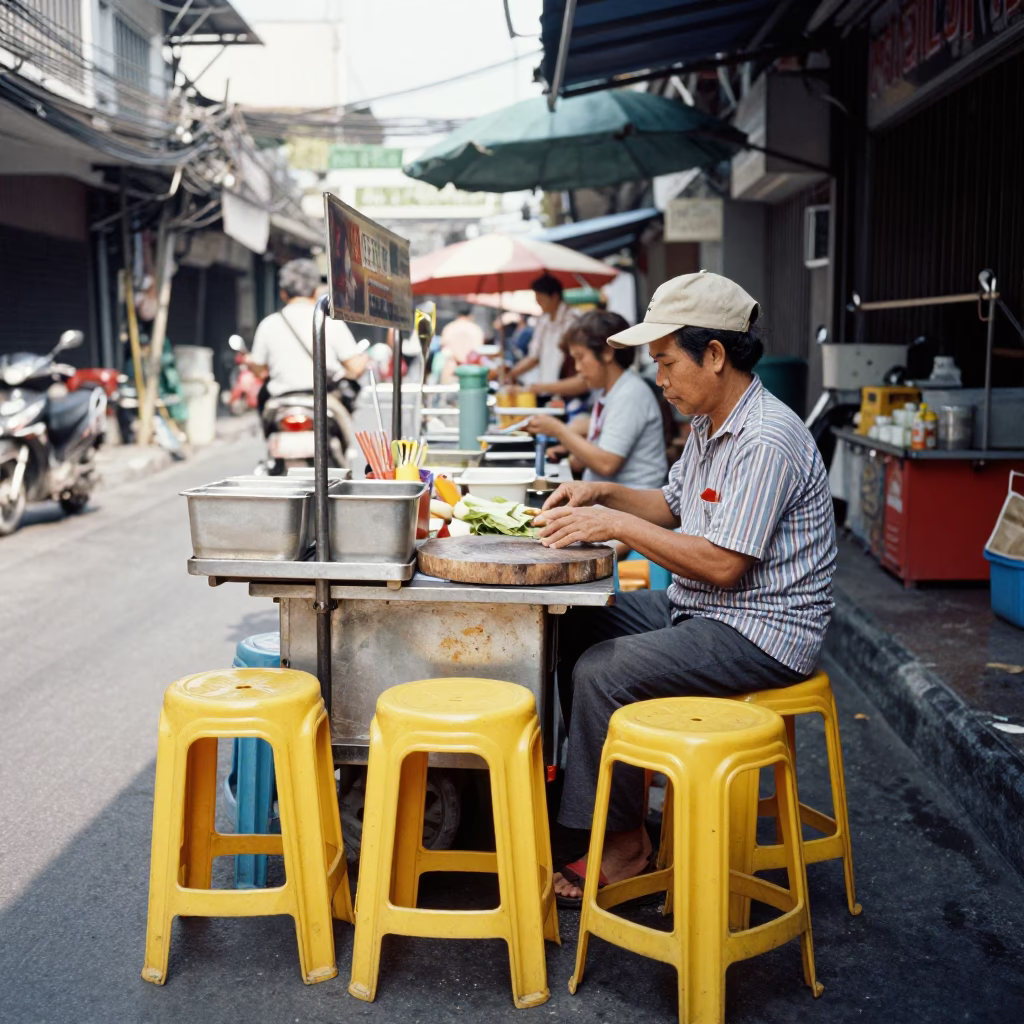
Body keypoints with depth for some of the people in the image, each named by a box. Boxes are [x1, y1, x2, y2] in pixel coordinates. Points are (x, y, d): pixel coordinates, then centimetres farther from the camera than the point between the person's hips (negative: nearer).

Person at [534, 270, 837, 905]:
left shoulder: (766, 441, -23)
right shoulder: (711, 426, 9)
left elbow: (722, 564, -26)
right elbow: (673, 507, 19)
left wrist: (618, 526, -22)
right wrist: (600, 493, 2)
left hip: (760, 632, -10)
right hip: (701, 610, 10)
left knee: (601, 673, -20)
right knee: (575, 627, 7)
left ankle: (622, 845, -3)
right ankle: (613, 795, 14)